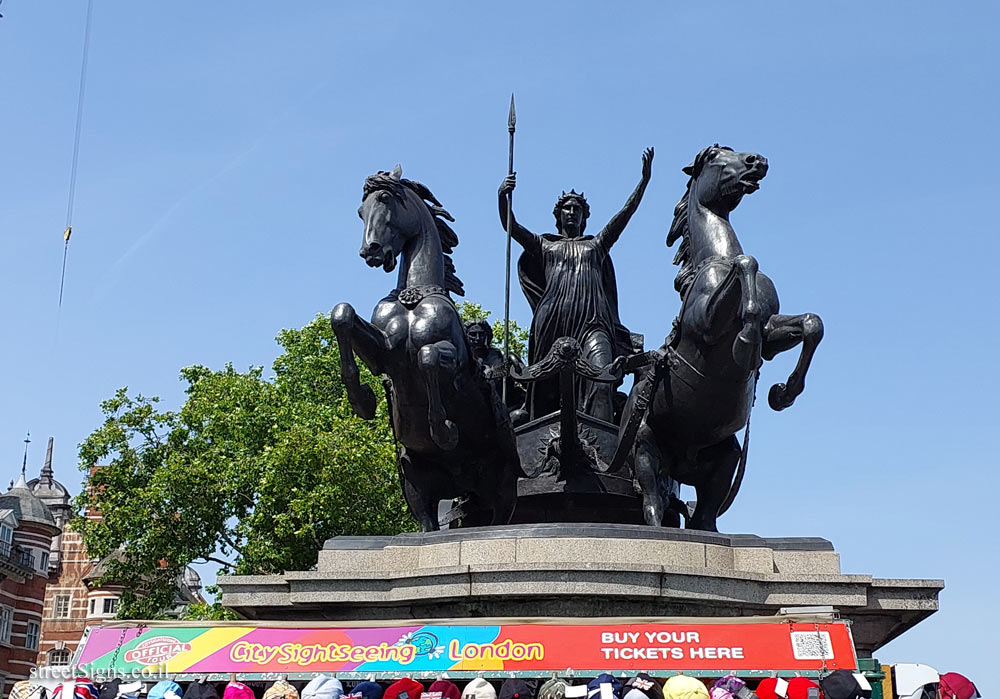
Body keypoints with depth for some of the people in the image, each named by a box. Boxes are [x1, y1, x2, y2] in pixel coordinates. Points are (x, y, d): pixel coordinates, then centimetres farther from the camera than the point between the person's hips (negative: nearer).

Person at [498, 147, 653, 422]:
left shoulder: (596, 245, 28)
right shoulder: (544, 245, 26)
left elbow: (625, 214, 18)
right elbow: (511, 227, 13)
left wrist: (644, 181, 8)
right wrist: (502, 197, -4)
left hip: (592, 321, 0)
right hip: (553, 321, 1)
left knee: (601, 379, -23)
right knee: (549, 387, -8)